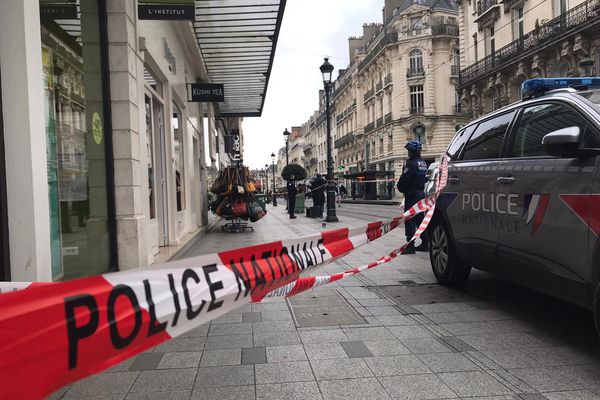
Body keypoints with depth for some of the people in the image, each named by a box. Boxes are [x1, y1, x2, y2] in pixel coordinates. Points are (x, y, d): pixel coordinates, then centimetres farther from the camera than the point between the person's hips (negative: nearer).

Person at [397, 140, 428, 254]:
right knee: (420, 218, 15)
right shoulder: (423, 164, 13)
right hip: (421, 192, 9)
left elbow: (404, 179, -18)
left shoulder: (411, 163, -16)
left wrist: (401, 189, -1)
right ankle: (424, 244, 19)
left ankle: (410, 246, -7)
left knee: (409, 219, -6)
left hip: (412, 194, -9)